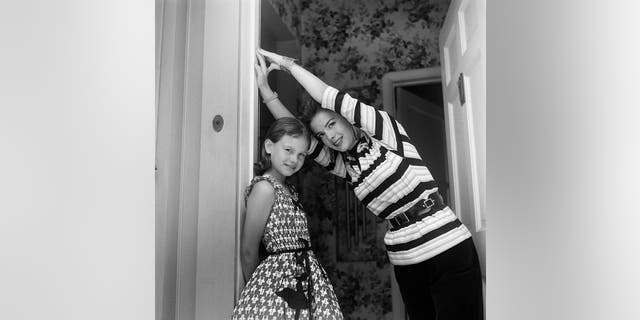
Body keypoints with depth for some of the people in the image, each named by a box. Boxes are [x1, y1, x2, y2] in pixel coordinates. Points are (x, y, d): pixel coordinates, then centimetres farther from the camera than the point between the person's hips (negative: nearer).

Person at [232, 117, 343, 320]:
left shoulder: (287, 190, 12)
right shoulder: (264, 187, -13)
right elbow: (248, 253, -9)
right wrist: (256, 287, 4)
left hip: (305, 279, 8)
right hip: (279, 282, -8)